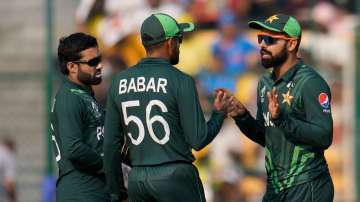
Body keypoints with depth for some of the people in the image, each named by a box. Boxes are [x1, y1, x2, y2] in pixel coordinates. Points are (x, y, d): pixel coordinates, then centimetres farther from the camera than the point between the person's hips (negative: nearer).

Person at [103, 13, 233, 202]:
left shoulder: (119, 82, 6)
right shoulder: (181, 81, -8)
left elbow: (111, 144, 8)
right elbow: (198, 140, -8)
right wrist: (219, 113, 10)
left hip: (137, 179, 5)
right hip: (176, 175, -5)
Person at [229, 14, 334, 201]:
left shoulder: (310, 83, -13)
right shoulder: (266, 83, 12)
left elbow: (324, 137, -21)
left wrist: (282, 119, -30)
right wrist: (242, 117, 1)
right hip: (275, 186, 7)